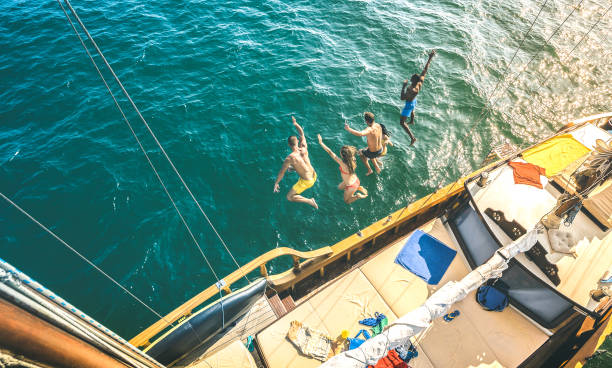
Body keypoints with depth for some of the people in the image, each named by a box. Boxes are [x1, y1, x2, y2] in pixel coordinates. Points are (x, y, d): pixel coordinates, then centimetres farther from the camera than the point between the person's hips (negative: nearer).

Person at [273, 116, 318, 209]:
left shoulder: (290, 158, -27)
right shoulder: (304, 148, -13)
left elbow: (282, 172, -15)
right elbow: (301, 133, 5)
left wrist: (276, 183, -2)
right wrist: (295, 123, 15)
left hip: (306, 181, -7)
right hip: (314, 175, 7)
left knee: (289, 197, 2)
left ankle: (310, 201, -1)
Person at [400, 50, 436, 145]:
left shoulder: (413, 90, -45)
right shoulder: (421, 81, -24)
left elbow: (402, 98, -41)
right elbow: (425, 69, -14)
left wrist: (403, 87, -37)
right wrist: (430, 58, -7)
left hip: (409, 104, -9)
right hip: (414, 101, 9)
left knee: (402, 122, 4)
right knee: (412, 110, 42)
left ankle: (412, 138, 5)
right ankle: (412, 121, 74)